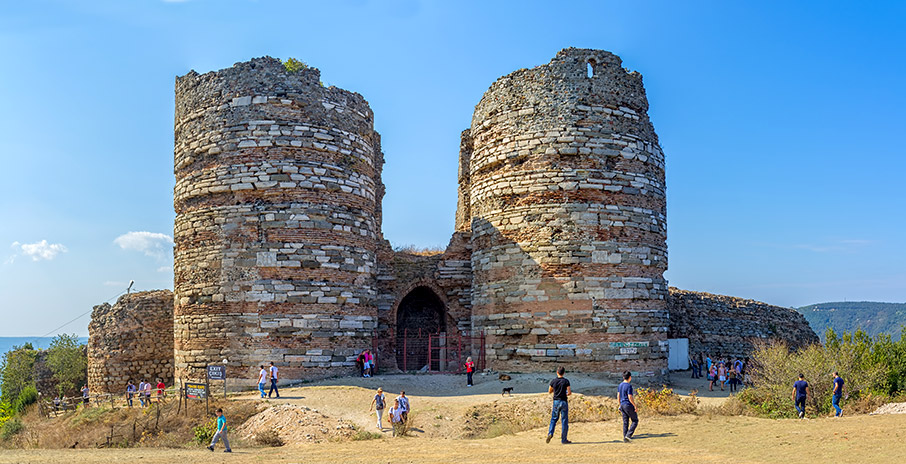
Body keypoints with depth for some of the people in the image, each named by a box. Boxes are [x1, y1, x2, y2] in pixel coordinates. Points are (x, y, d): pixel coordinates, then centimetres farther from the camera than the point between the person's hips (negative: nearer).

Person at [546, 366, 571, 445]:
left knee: (554, 419, 14)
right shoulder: (566, 381, -8)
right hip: (564, 402, -2)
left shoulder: (553, 381, -1)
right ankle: (563, 439, 6)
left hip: (556, 401, 2)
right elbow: (570, 392, -10)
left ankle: (550, 433, -8)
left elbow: (549, 391, 10)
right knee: (564, 421, 4)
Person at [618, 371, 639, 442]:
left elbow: (618, 397, 12)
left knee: (625, 422, 10)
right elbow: (630, 397, -19)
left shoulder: (620, 385, 8)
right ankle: (628, 435, -6)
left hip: (622, 405, 7)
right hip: (629, 405, -7)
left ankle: (625, 438, 9)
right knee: (635, 421, 4)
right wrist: (635, 406, -11)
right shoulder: (629, 386, -15)